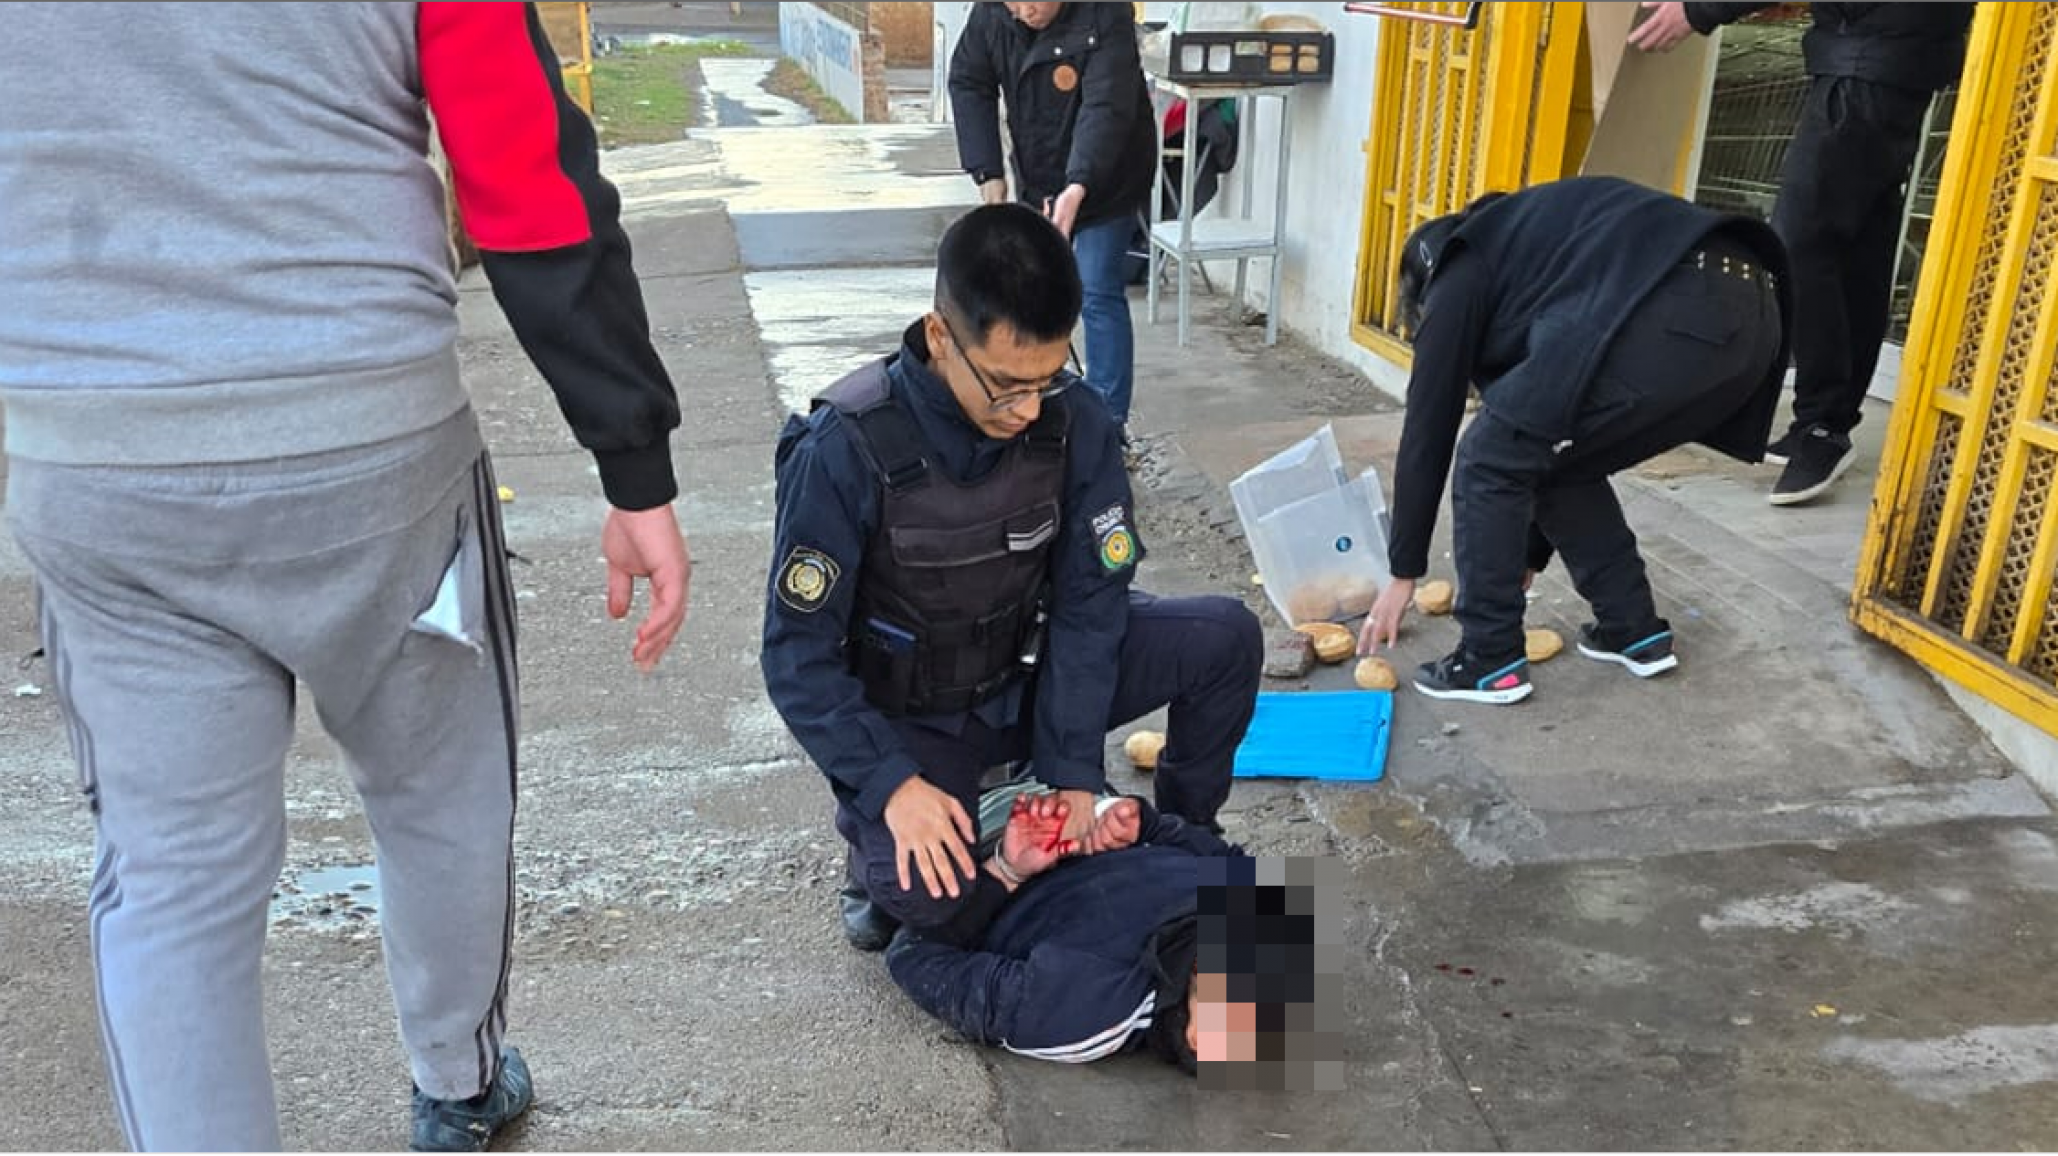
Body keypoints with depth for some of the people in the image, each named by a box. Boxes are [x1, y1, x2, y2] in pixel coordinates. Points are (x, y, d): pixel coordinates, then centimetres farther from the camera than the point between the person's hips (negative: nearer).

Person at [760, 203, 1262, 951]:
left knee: (1227, 637, -13)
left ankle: (1185, 836, 12)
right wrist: (894, 783, -31)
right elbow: (798, 656, -21)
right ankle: (875, 833, 7)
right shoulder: (845, 451, -27)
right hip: (911, 714, -4)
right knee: (927, 890, -30)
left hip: (1031, 674, 4)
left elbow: (1091, 602, -11)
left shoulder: (1076, 423, -17)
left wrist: (1074, 770, -16)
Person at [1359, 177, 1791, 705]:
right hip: (1752, 312, 9)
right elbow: (1551, 413, 42)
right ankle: (1635, 631, 31)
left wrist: (1403, 571, 21)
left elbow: (1428, 426, 16)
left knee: (1488, 461, 8)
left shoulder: (1461, 271, 18)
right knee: (1563, 460, 26)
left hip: (1672, 318, -9)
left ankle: (1491, 663, 12)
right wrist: (1528, 557, 48)